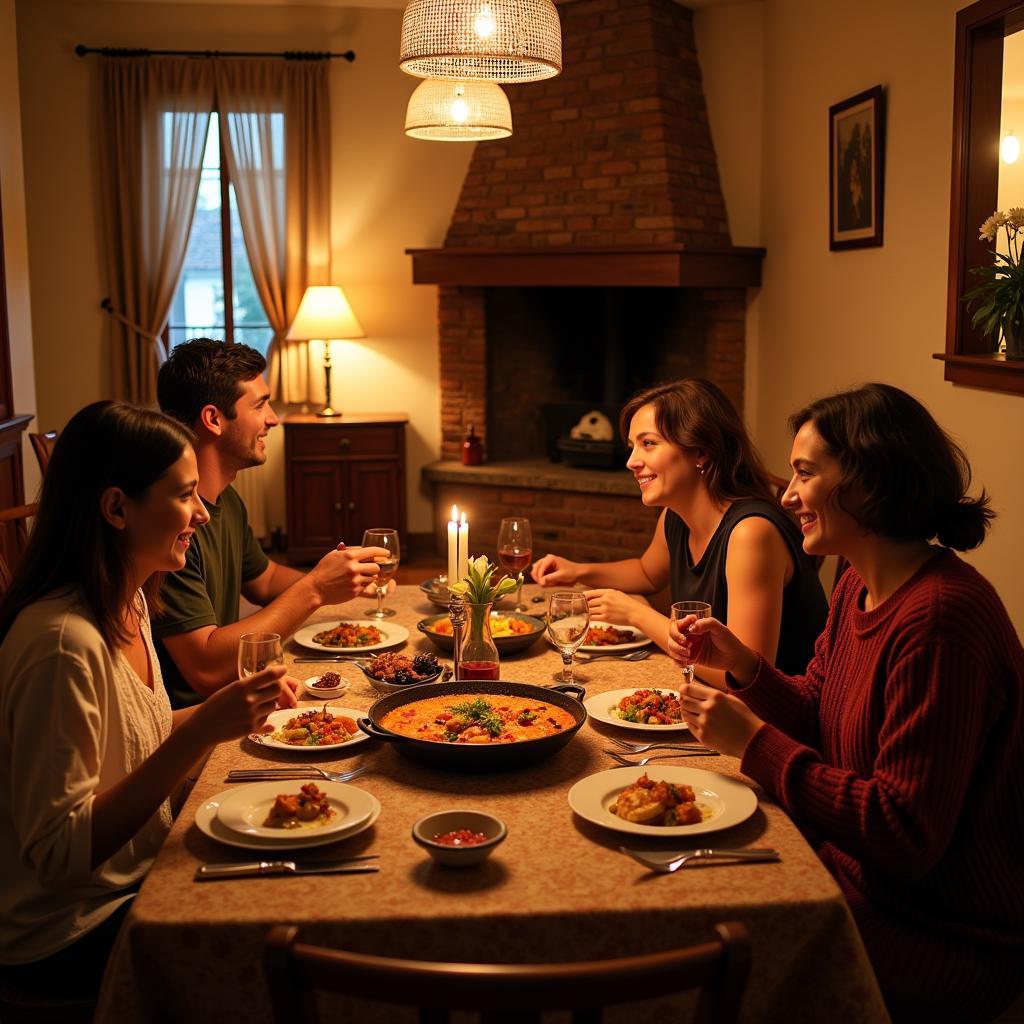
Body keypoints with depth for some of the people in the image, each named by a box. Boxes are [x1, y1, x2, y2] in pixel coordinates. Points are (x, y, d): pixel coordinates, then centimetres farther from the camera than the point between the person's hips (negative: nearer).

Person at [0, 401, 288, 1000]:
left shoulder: (130, 603, 0)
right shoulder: (63, 642, -28)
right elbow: (58, 854, -28)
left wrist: (229, 715, -4)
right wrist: (201, 732, -33)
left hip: (136, 878, 8)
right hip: (69, 936, -8)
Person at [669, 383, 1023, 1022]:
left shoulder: (939, 617, -28)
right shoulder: (859, 587, 3)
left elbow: (905, 836, -27)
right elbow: (815, 715, 13)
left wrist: (753, 742, -23)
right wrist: (737, 661, -5)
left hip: (948, 939, -8)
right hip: (860, 879, 8)